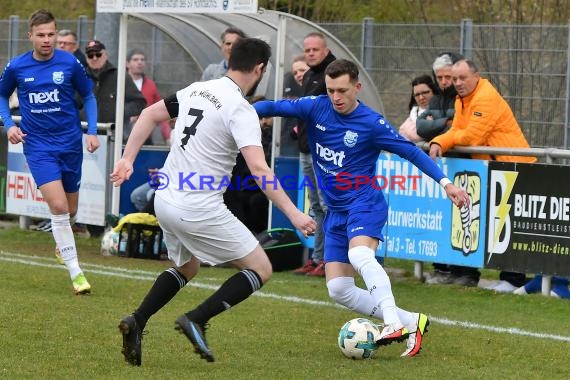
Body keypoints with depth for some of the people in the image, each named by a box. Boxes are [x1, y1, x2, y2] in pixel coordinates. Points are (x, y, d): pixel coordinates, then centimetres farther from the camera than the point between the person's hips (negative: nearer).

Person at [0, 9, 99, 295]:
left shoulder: (70, 64, -5)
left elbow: (88, 97, 8)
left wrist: (92, 131, -2)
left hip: (70, 143, 2)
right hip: (38, 146, -2)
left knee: (70, 210, 11)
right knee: (58, 205, -17)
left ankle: (62, 240, 46)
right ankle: (75, 272, -12)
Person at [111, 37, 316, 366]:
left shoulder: (197, 90, 8)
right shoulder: (241, 110, -15)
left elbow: (150, 114, 14)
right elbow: (259, 169, -25)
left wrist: (128, 159, 16)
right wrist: (293, 214, -26)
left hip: (166, 201, 8)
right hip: (200, 210, -8)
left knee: (186, 268, 31)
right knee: (261, 270, 3)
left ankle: (137, 323, 13)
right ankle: (197, 320, -9)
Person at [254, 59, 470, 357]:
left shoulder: (372, 123, -9)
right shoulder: (316, 108, 1)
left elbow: (411, 152, -5)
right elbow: (274, 107, -6)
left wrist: (445, 182, -13)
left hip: (364, 203, -6)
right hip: (335, 211, 6)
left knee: (359, 255, -37)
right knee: (339, 291, -1)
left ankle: (394, 324, -41)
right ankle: (411, 322, 6)